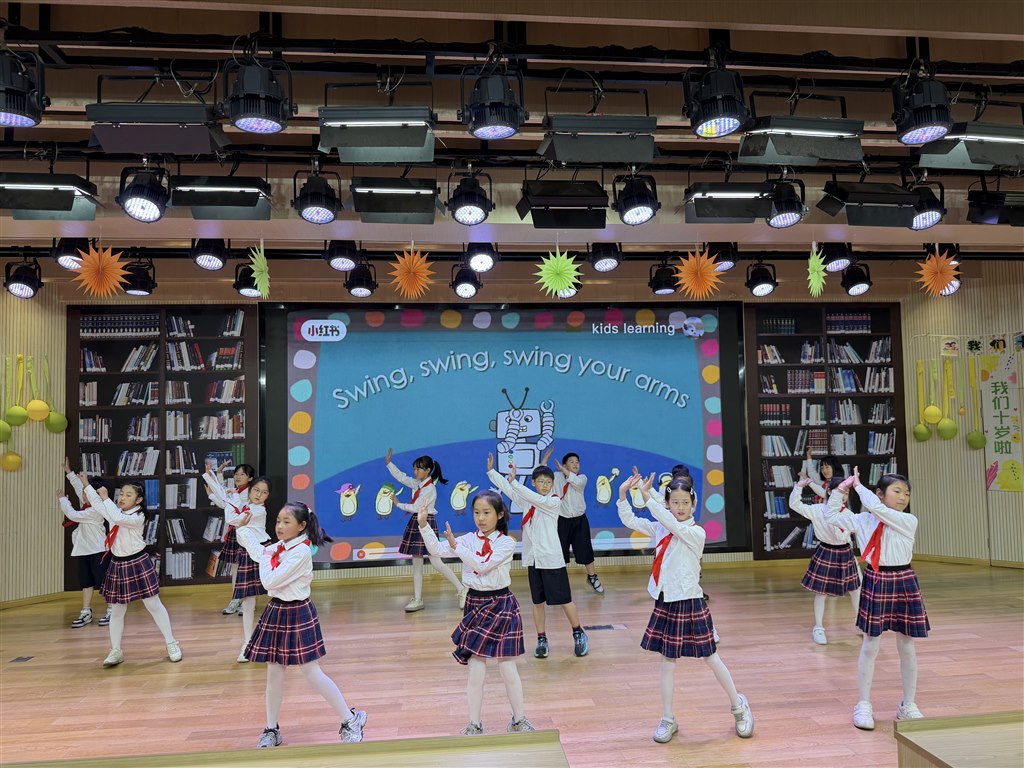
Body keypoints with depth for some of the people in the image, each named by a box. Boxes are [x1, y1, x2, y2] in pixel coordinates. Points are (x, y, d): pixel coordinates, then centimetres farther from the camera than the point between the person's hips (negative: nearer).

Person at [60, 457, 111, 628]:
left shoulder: (95, 510, -19)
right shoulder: (87, 504, 5)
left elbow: (72, 515, -21)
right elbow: (79, 487, 18)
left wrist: (62, 499, -7)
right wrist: (69, 472, 21)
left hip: (97, 551, -9)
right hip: (84, 550, 9)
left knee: (103, 581, -2)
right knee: (86, 582, 11)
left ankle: (111, 611, 6)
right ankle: (86, 613, 16)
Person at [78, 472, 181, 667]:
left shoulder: (138, 517, -15)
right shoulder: (114, 511, 6)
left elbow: (118, 518, -30)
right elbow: (96, 504, 12)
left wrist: (105, 498, -21)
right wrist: (86, 485, 5)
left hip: (138, 563, -6)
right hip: (118, 565, 6)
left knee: (153, 605, 0)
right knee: (116, 610, 9)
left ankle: (172, 644, 8)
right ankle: (116, 651, 20)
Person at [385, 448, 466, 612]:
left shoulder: (430, 489, -16)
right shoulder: (417, 484, 8)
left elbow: (415, 507, -17)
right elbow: (401, 477, 16)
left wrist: (398, 504, -5)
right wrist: (389, 463, 9)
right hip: (415, 523, 9)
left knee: (436, 563, -9)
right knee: (416, 563, 9)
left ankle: (461, 590, 3)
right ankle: (417, 600, 14)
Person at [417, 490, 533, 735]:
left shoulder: (506, 543, -9)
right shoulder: (469, 539, 2)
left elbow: (482, 566, -22)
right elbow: (436, 550, -8)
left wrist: (456, 545, -24)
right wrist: (424, 525, -21)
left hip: (501, 606, -3)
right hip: (475, 605, 3)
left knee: (508, 669, 6)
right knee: (475, 671, 4)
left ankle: (518, 720, 24)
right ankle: (474, 724, 17)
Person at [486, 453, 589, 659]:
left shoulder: (554, 501, -8)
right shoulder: (527, 499, 6)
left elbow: (537, 500, -24)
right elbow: (506, 488, 5)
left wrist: (514, 481, -30)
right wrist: (491, 471, -6)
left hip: (551, 558, -4)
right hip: (532, 558, 4)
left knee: (564, 599, 3)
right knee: (538, 602, 9)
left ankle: (579, 634, 20)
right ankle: (542, 640, 18)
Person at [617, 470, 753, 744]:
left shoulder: (696, 532, -12)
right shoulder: (659, 529, 4)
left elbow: (674, 525, -29)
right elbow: (629, 521, 4)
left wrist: (647, 496, -31)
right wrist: (623, 494, -13)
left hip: (690, 603, -5)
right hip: (665, 602, 5)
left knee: (710, 658, 7)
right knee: (667, 661, 10)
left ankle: (739, 706, 30)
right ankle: (668, 720, 22)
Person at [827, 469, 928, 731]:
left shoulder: (908, 521, -7)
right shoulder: (863, 520, 0)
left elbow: (878, 509, -21)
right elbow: (831, 515, 2)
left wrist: (858, 485, -12)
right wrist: (841, 488, -6)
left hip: (904, 583, 0)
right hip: (875, 583, 0)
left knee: (907, 648, 9)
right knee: (870, 646, 5)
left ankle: (908, 706, 25)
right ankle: (864, 705, 15)